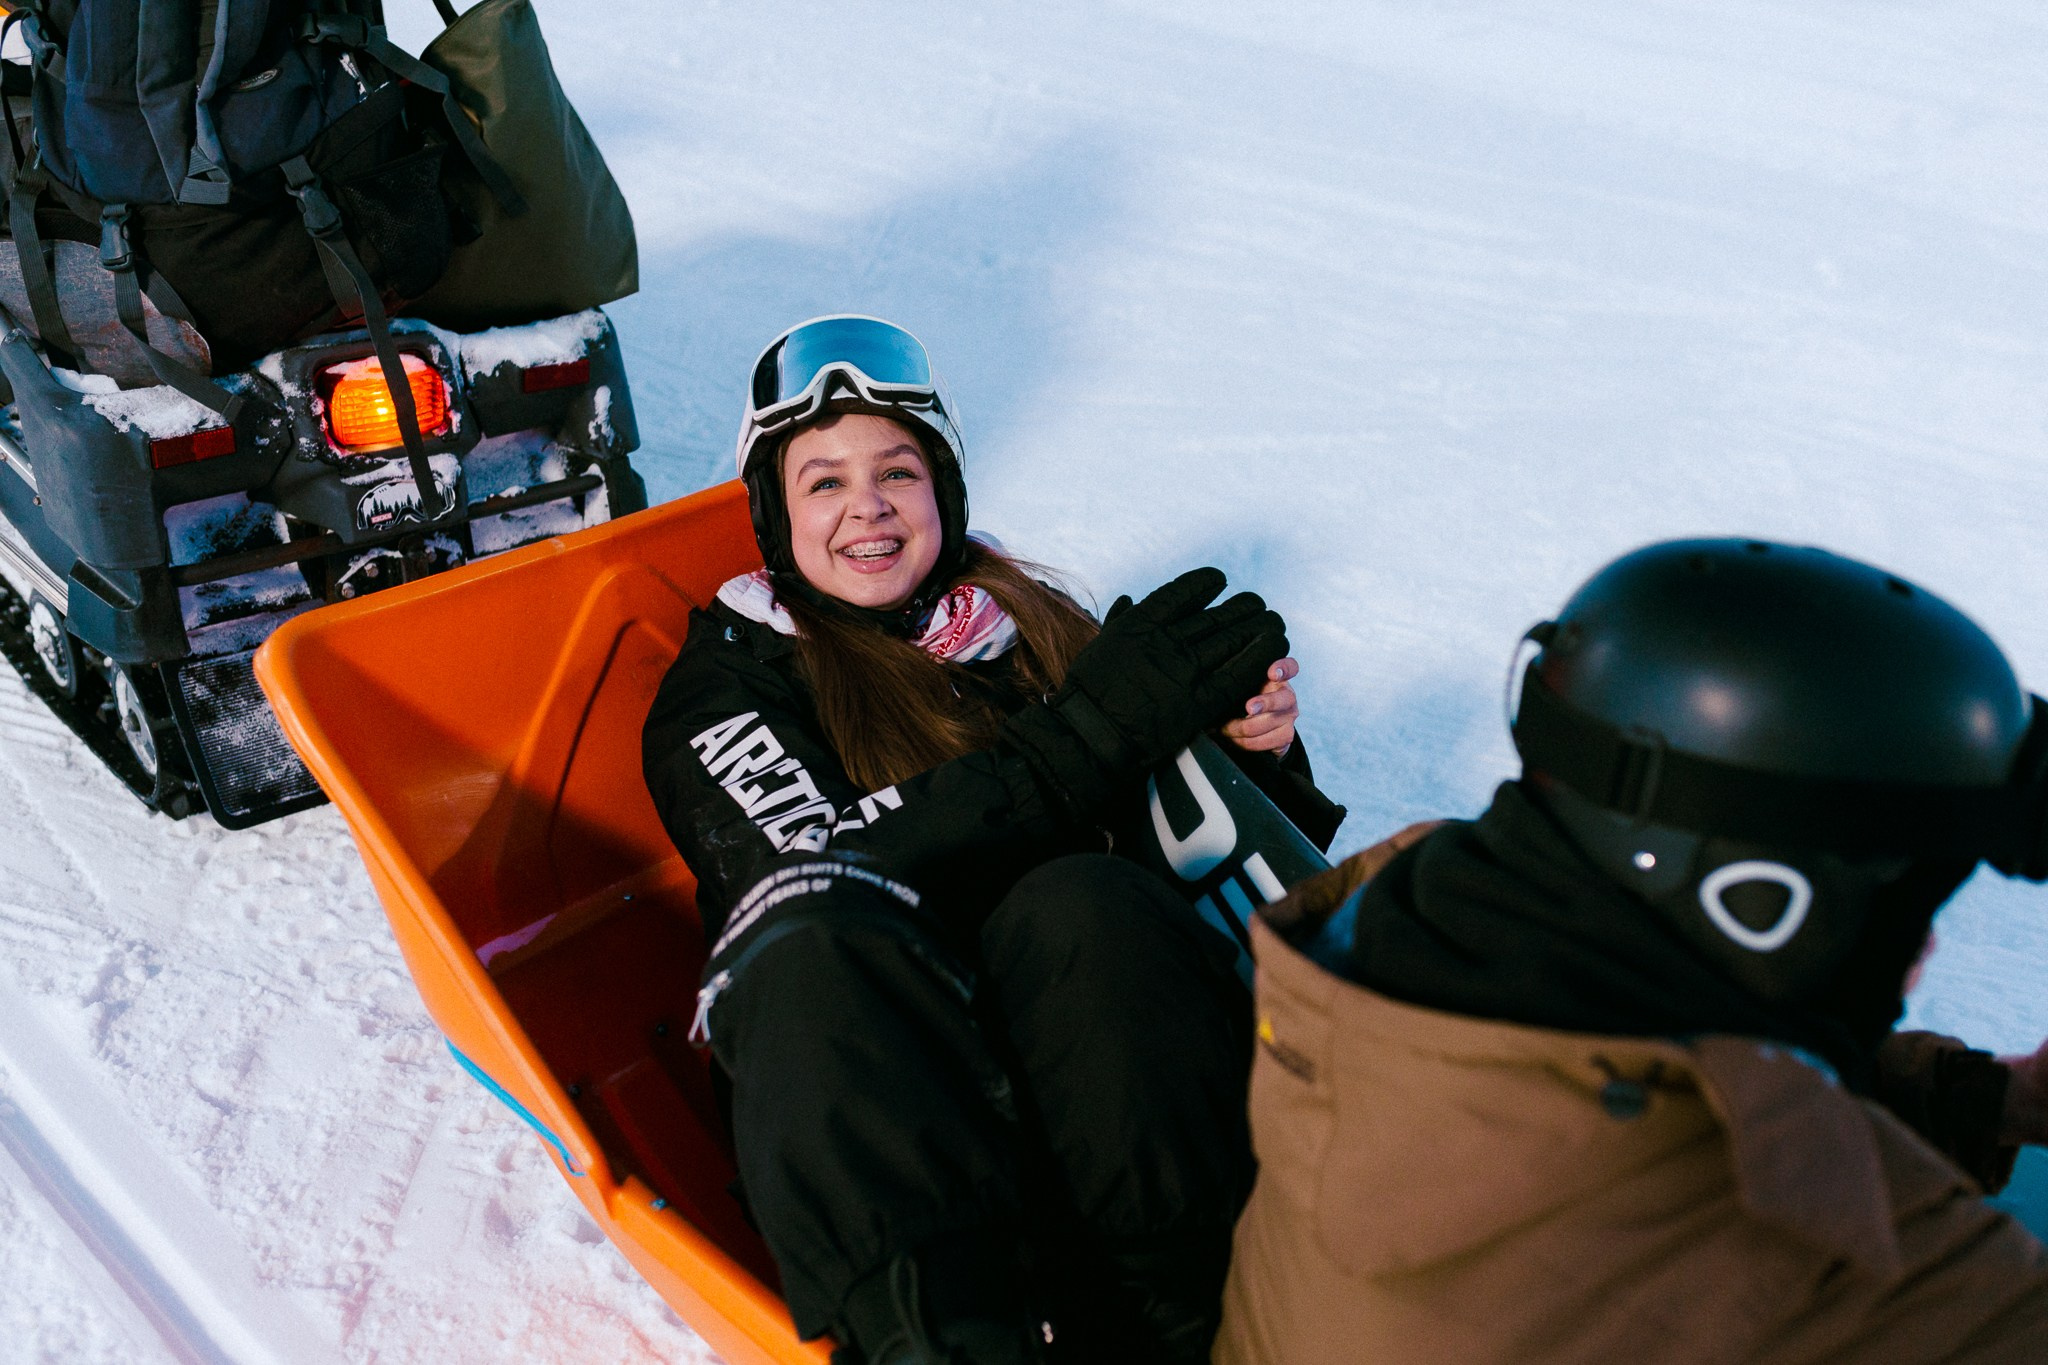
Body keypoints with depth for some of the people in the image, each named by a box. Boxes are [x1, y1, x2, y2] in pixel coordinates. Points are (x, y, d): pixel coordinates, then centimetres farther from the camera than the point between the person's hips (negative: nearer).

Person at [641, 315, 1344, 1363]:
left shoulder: (1026, 624, 21)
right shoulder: (725, 681, 11)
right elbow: (816, 875, -10)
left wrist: (1253, 748, -3)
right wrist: (1085, 738, -16)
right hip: (864, 1110, -2)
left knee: (1083, 906, -29)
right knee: (819, 939, -32)